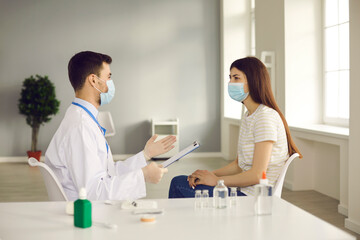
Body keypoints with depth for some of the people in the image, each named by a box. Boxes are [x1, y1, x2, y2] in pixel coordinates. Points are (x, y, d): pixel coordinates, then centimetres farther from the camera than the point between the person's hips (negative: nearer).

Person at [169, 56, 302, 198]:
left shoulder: (265, 117, -16)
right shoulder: (248, 117, 15)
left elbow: (257, 175, -21)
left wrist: (216, 180, -10)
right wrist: (210, 174, 1)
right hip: (244, 193, 9)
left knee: (179, 185, -10)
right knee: (178, 182, 5)